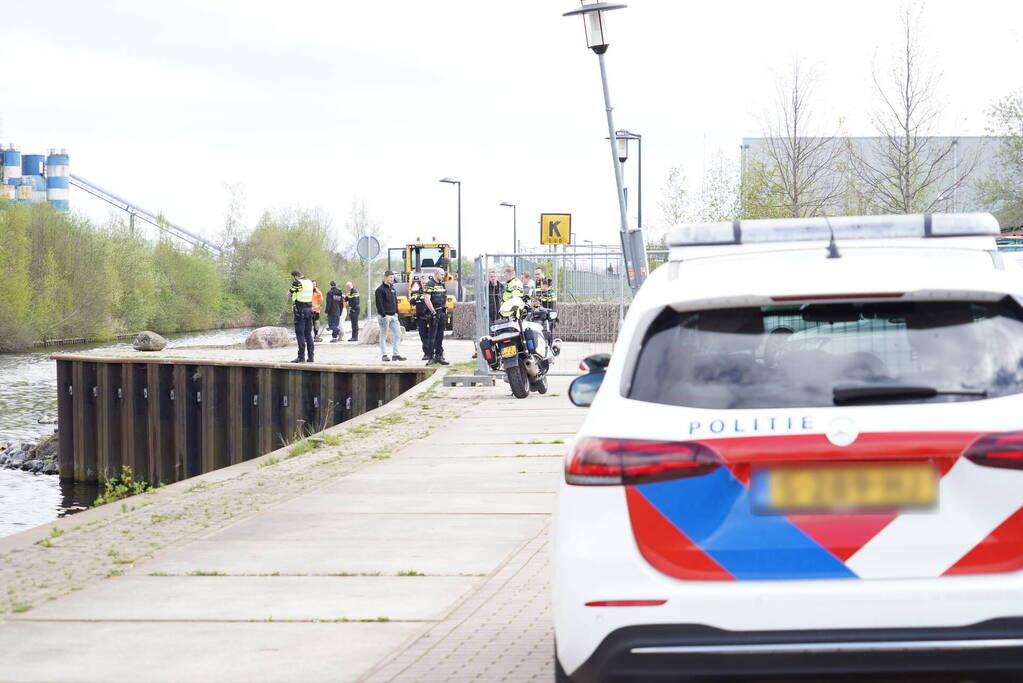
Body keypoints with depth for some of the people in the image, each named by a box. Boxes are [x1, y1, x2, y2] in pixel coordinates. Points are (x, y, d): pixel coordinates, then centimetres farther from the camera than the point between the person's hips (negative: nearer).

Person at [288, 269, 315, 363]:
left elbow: (290, 292, -1)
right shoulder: (310, 283, 10)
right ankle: (310, 356, 11)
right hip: (309, 309, 6)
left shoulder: (297, 283, -9)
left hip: (300, 310, -6)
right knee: (308, 334, 11)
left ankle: (301, 356, -8)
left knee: (300, 334, -4)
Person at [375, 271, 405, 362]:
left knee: (397, 333, 4)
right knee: (383, 336, 0)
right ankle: (384, 355, 3)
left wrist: (396, 312, 8)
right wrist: (383, 315, -18)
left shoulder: (392, 289, 15)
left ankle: (395, 354, 8)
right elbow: (379, 304, -14)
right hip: (385, 316, -8)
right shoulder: (380, 289, -9)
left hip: (393, 316, 8)